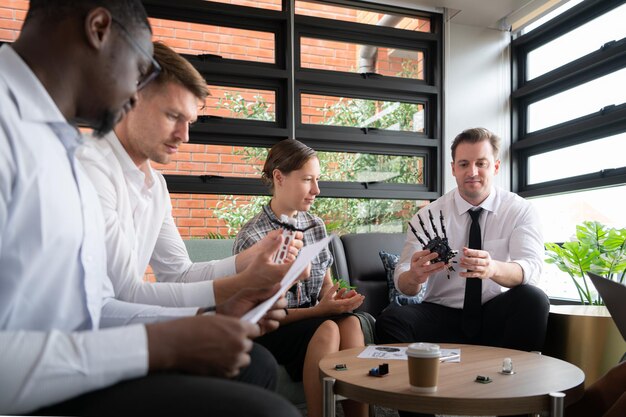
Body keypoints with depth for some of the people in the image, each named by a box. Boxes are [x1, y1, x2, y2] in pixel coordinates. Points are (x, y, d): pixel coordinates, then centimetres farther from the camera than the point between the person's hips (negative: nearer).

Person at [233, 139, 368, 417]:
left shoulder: (316, 226, 7)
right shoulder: (251, 237, -12)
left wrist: (338, 297, -11)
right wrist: (319, 310, -21)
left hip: (316, 318, 5)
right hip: (272, 332, -4)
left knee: (350, 322, -28)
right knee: (327, 330, -33)